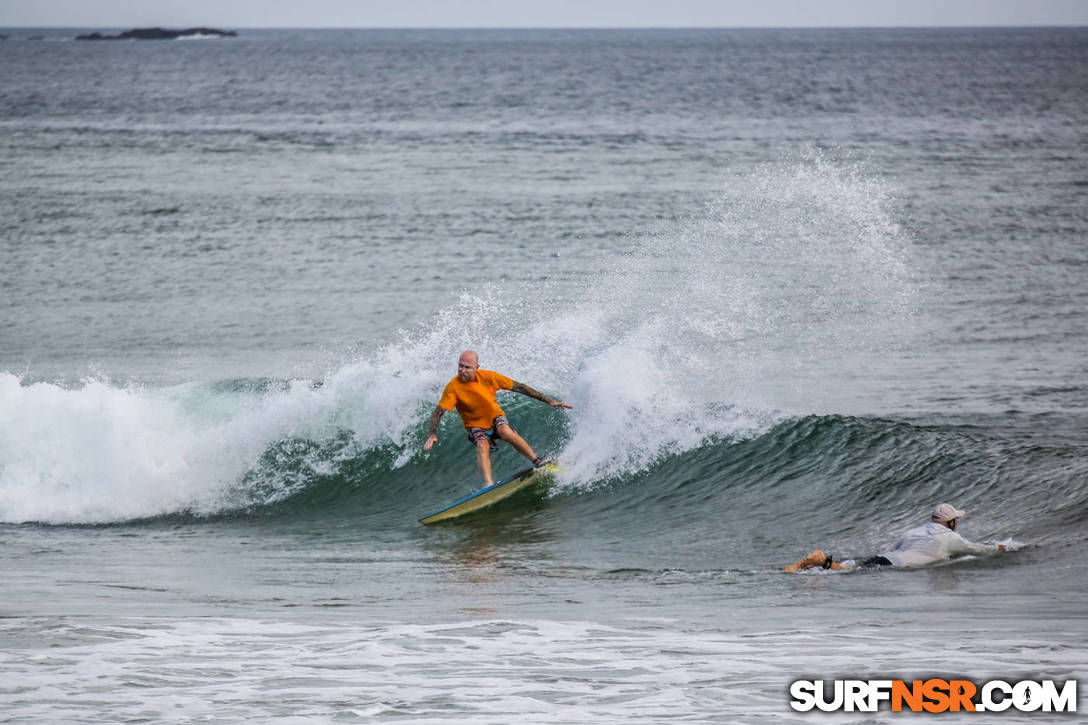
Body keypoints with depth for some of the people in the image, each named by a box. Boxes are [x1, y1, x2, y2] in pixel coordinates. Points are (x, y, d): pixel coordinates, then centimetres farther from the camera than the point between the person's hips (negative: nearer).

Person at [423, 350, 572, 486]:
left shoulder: (488, 377, -17)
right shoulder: (453, 387, -21)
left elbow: (519, 387, -10)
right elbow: (438, 413, -21)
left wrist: (548, 401, -8)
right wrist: (432, 434, -40)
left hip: (496, 418, 0)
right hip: (476, 426, 0)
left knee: (505, 432, -32)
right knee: (482, 445, -31)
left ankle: (537, 461, -23)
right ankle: (489, 485, -40)